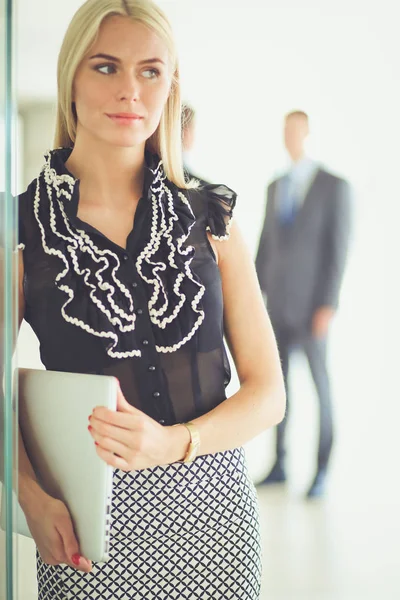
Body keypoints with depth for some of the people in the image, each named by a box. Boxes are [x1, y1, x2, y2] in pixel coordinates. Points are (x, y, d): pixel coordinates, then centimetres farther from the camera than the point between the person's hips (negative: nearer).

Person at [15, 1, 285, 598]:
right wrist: (32, 494, -17)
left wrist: (171, 443, -17)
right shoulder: (23, 225, -3)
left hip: (211, 509, 2)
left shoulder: (209, 219, 2)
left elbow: (268, 391, 1)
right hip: (90, 526, -1)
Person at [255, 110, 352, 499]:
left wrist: (328, 305, -15)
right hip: (276, 303, 5)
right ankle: (280, 464, 15)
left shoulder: (334, 186, -4)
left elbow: (339, 248, -9)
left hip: (311, 304, -5)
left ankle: (322, 471, 6)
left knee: (320, 384, -1)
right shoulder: (275, 187, 14)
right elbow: (266, 243, 15)